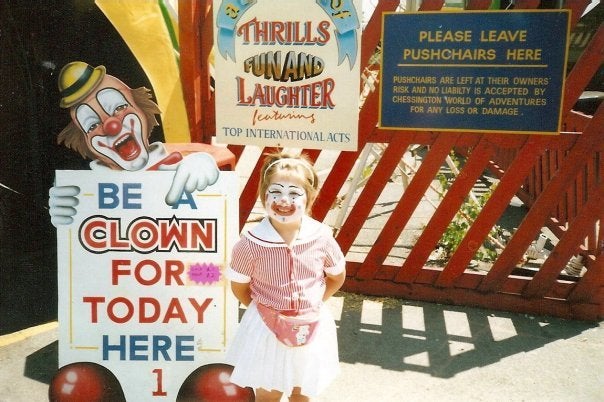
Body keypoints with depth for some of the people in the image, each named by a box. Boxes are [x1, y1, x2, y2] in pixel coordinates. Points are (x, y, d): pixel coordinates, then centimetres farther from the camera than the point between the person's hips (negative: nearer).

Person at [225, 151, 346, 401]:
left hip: (311, 327, 2)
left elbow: (337, 277, 3)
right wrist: (263, 309, 3)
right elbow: (239, 287, -5)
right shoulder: (251, 244, -21)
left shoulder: (321, 238, -16)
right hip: (267, 328, -1)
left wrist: (313, 304, 3)